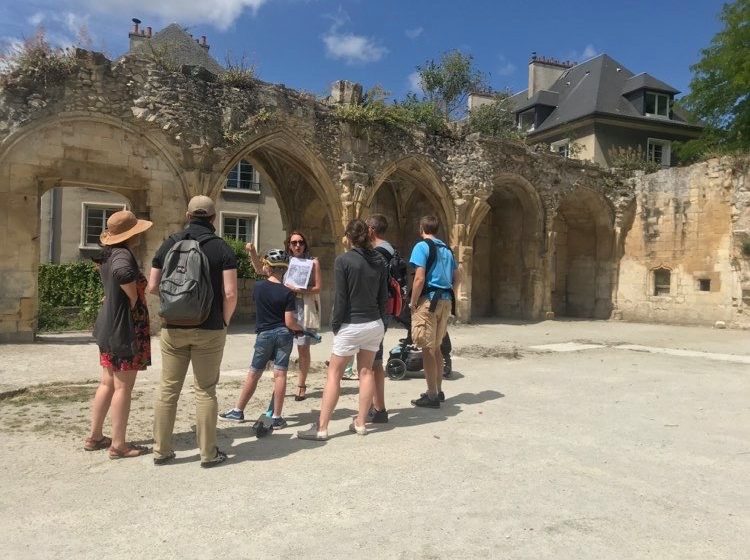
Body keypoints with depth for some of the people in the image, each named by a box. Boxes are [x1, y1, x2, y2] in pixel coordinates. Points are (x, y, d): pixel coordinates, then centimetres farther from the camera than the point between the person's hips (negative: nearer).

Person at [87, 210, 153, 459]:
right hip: (125, 329, -10)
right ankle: (119, 445, 6)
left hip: (109, 327, 10)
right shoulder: (123, 255, -18)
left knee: (108, 383, 17)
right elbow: (124, 273, -41)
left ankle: (94, 437, 26)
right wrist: (134, 299, -25)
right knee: (123, 387, -2)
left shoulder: (109, 254, 10)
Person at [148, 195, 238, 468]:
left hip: (173, 328, 3)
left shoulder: (169, 244, 3)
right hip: (209, 330, -2)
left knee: (168, 388, 11)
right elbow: (230, 293, -12)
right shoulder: (222, 248, -5)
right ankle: (208, 453, 13)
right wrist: (224, 321, 4)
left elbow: (153, 287, 5)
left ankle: (161, 450, 20)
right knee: (205, 391, 5)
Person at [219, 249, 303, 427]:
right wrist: (300, 329, 7)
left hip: (264, 335, 1)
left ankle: (238, 411, 23)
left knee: (253, 374, 11)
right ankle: (276, 418, 5)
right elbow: (290, 322, -12)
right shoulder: (287, 293, -9)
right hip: (283, 334, -1)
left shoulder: (259, 287, -2)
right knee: (280, 374, 1)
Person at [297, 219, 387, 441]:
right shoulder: (378, 260, 4)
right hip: (375, 324, 5)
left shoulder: (343, 260, -12)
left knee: (334, 374, 2)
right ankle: (360, 423, 19)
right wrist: (379, 318, 15)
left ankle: (321, 428, 5)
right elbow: (383, 294, 7)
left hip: (351, 325, -5)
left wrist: (335, 325, -3)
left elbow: (340, 297, -13)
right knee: (366, 371, 13)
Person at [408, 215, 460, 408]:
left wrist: (413, 303, -9)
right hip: (446, 301, 8)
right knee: (436, 347, 17)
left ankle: (431, 396, 1)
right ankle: (438, 390, 25)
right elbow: (457, 278, 18)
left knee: (427, 349, -2)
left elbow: (419, 278, -16)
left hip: (428, 300, -7)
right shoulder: (446, 249, 15)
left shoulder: (422, 246, -7)